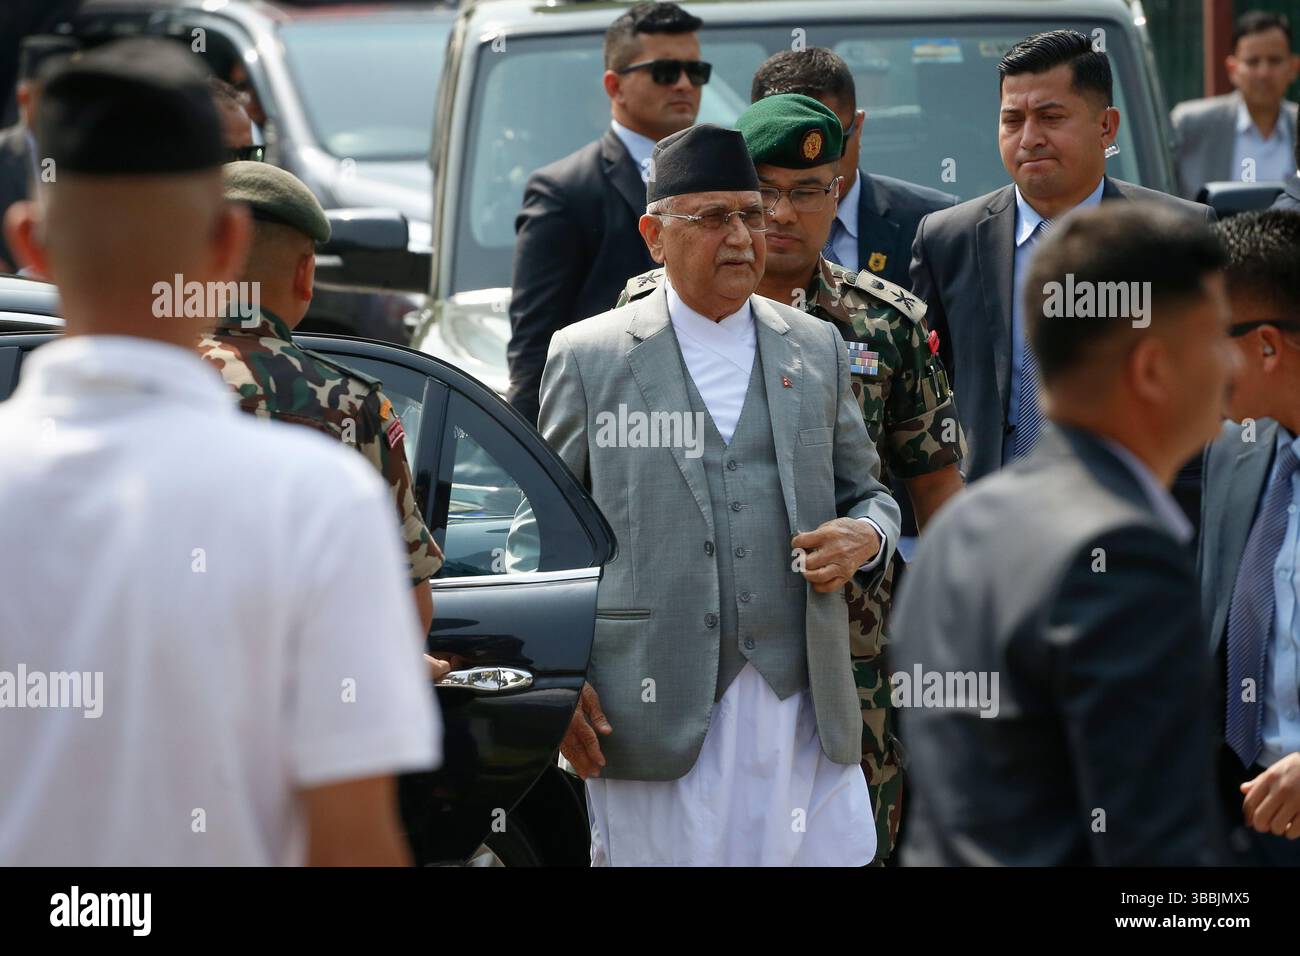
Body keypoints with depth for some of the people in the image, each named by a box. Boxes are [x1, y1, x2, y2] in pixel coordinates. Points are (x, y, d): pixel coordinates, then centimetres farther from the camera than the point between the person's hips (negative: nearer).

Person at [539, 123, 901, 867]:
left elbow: (867, 492, 22)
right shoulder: (589, 358, 5)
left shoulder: (819, 350, 14)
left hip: (803, 706, 3)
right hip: (655, 716, -3)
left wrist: (864, 539, -3)